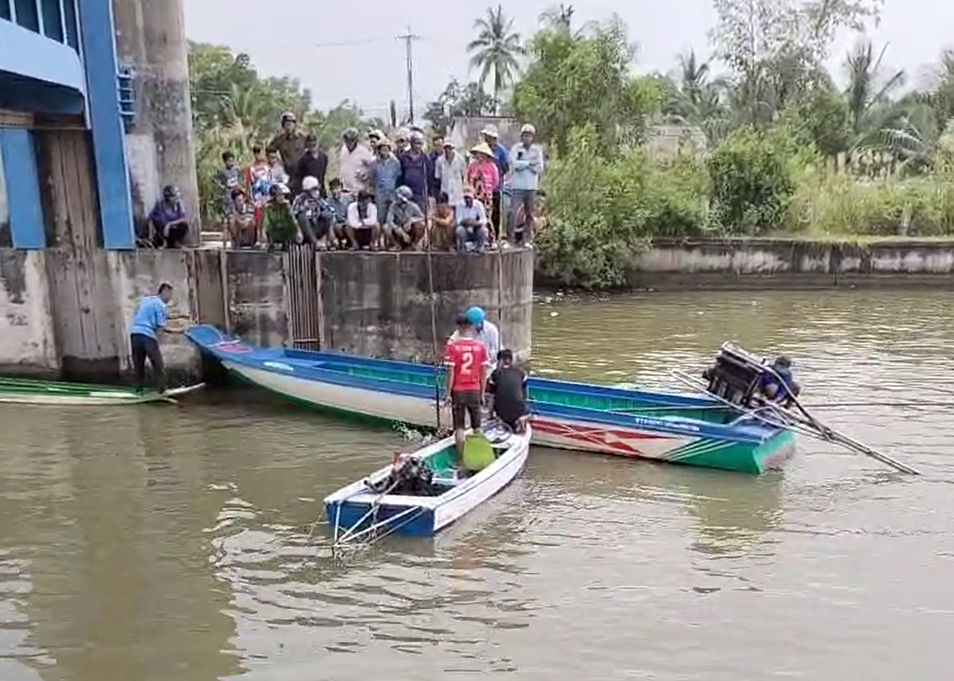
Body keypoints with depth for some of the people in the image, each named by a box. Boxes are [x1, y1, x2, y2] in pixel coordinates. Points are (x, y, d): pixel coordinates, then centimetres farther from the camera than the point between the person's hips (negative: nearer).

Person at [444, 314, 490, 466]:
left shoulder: (453, 346, -11)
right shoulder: (481, 346, -4)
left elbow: (450, 372, -11)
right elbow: (484, 372, -1)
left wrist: (448, 393, -3)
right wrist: (482, 393, 8)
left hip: (458, 391, -2)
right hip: (474, 391, 2)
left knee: (459, 428, 6)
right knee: (477, 427, 15)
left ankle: (461, 460, 9)